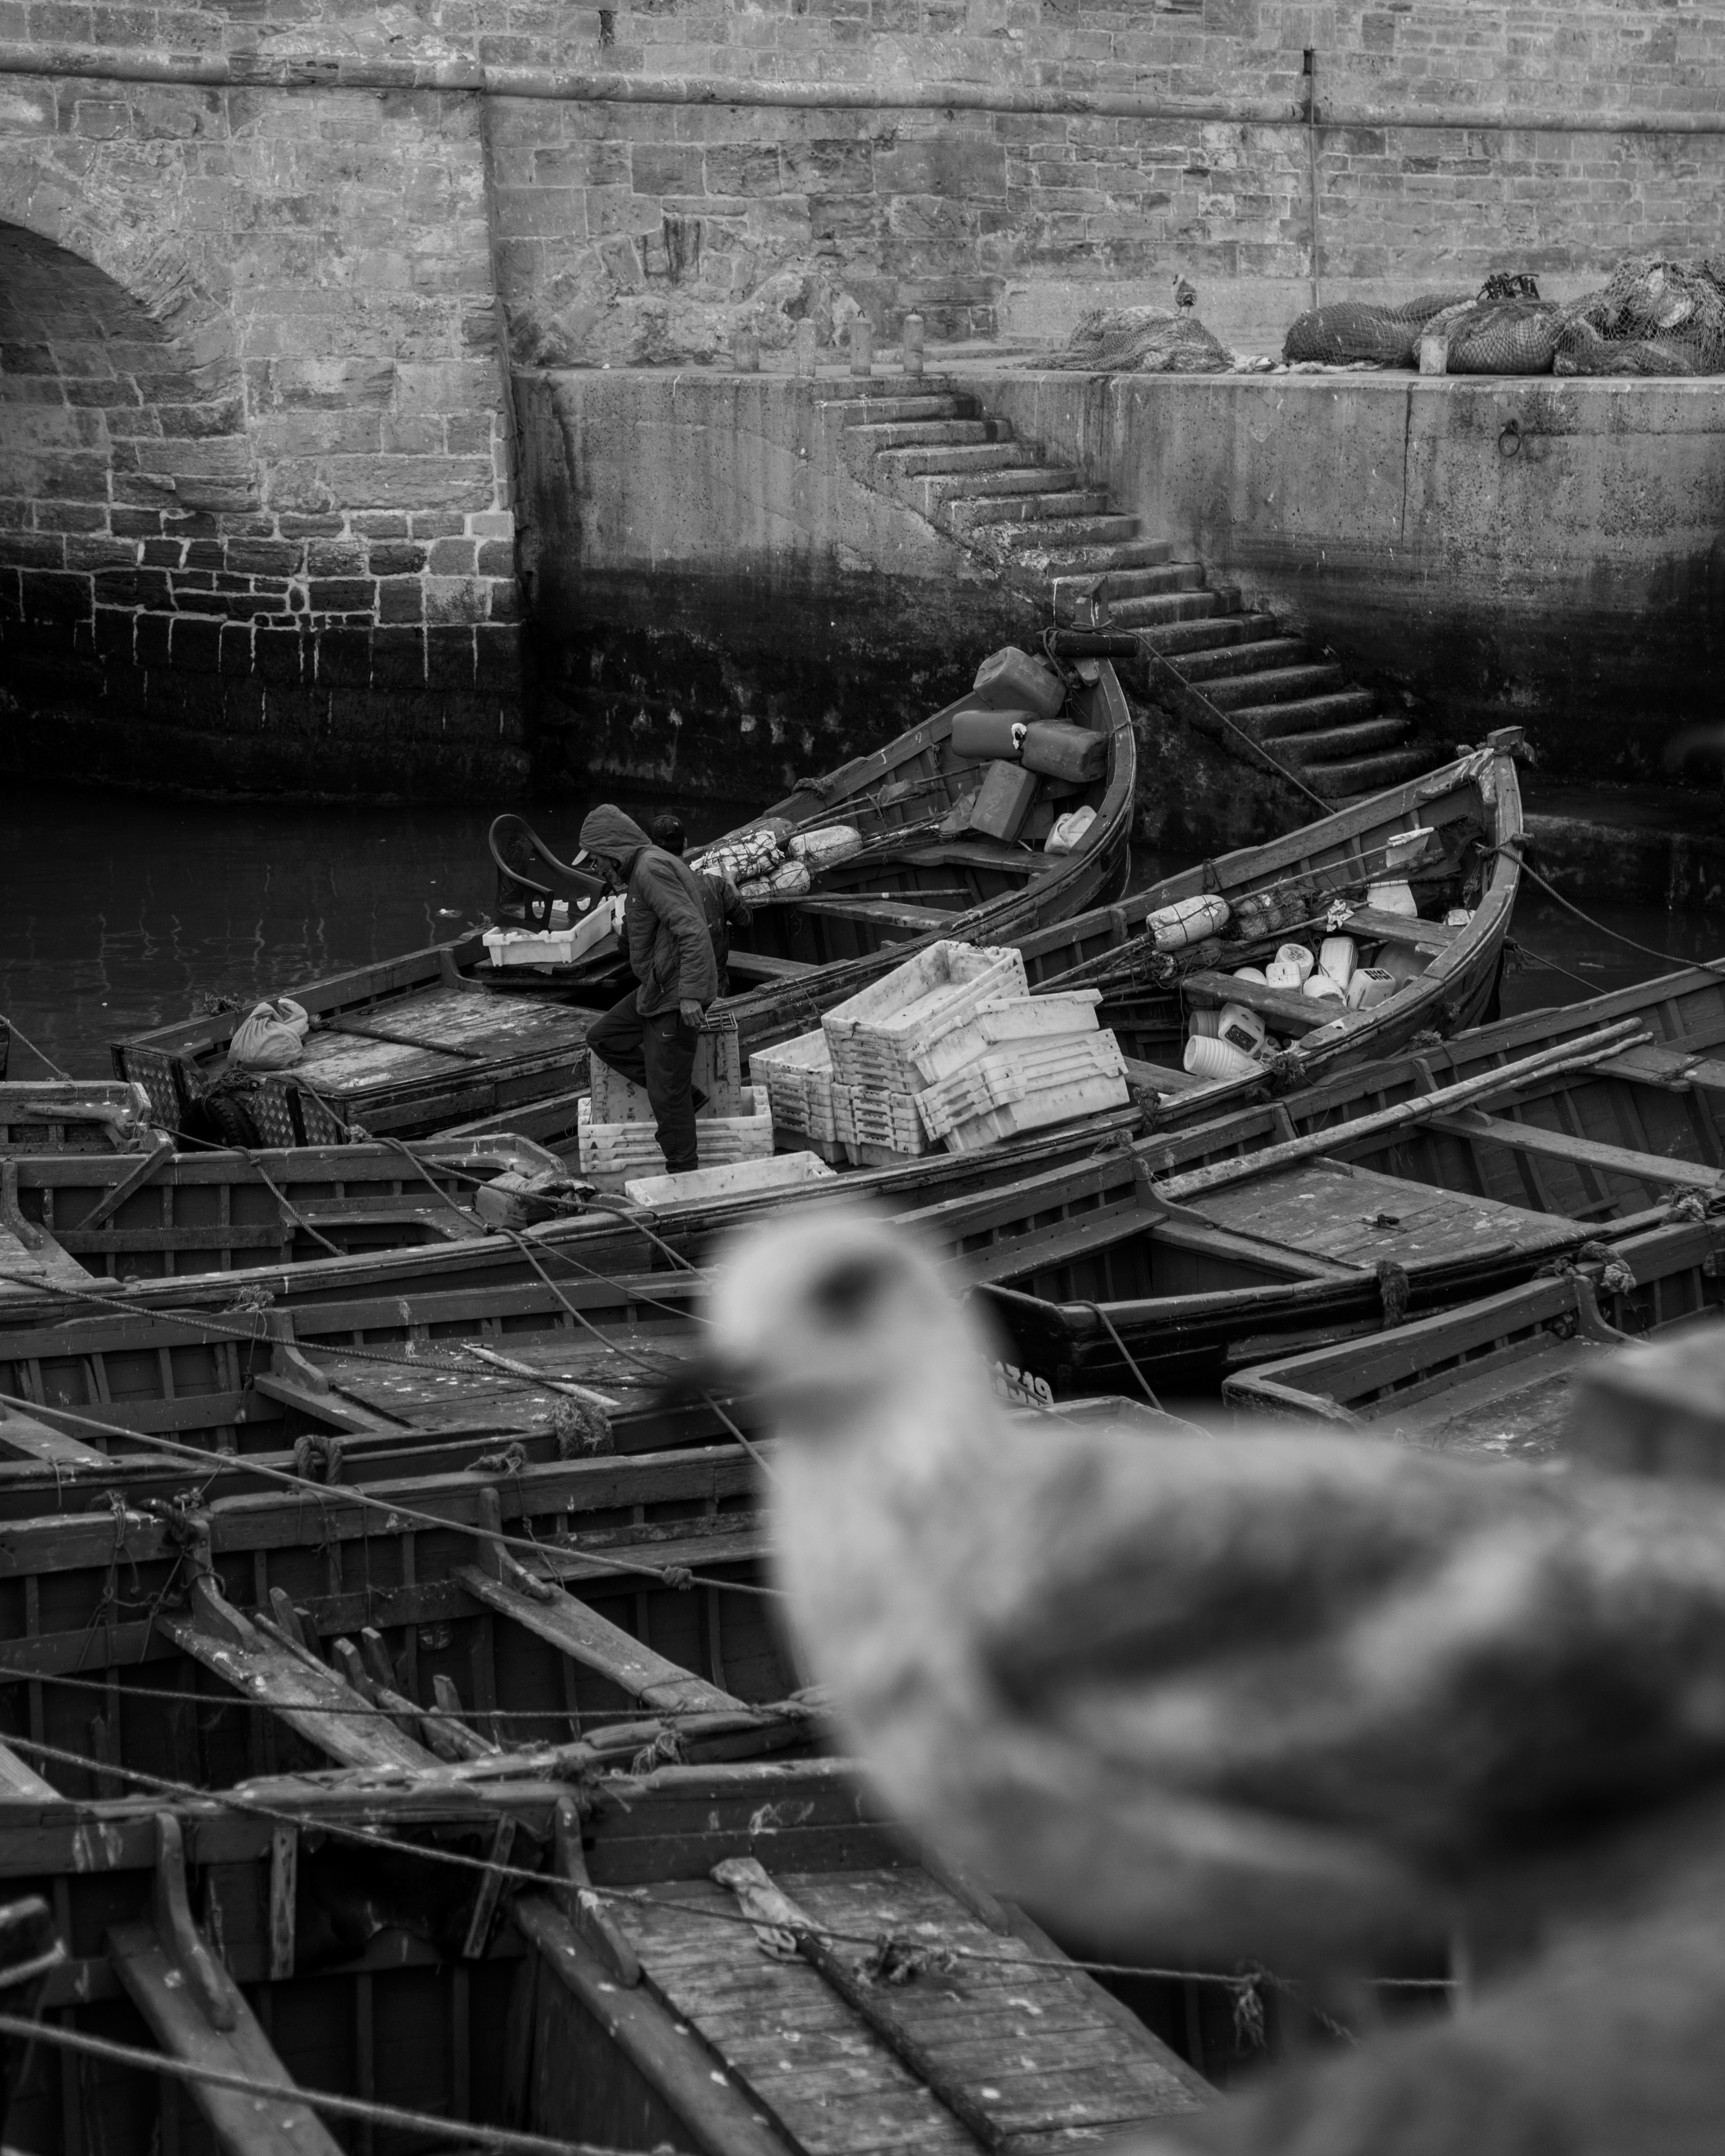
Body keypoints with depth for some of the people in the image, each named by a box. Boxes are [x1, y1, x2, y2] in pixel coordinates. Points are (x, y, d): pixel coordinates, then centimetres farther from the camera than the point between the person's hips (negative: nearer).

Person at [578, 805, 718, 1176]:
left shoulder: (652, 869, -18)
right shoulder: (647, 867, 14)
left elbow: (692, 930, -26)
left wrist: (690, 994, -29)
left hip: (676, 996, -10)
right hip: (655, 990, 10)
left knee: (667, 1093, -3)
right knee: (602, 1037, 14)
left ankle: (683, 1172, 9)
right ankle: (683, 1092, 12)